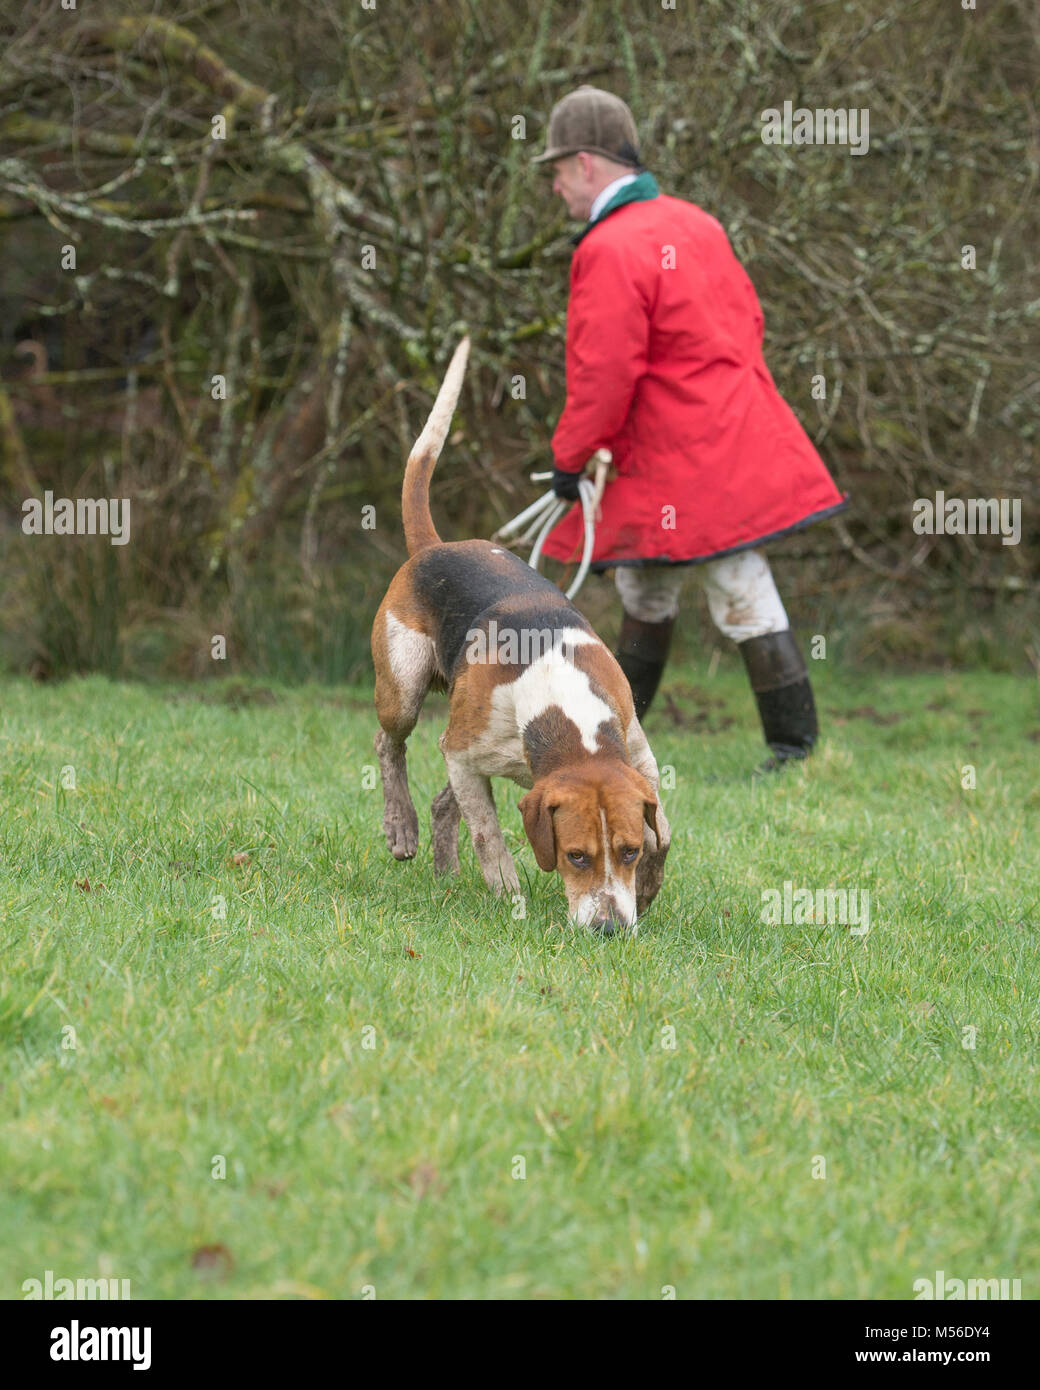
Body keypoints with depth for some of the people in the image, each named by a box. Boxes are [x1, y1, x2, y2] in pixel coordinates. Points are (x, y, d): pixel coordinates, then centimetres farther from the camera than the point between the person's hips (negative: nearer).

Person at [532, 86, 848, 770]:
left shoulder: (609, 250, -18)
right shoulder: (693, 222, 10)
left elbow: (603, 374, -19)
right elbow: (746, 316, 17)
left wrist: (570, 457, -7)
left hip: (693, 463, -10)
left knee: (745, 600, -5)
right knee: (644, 586, 21)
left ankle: (797, 750, -2)